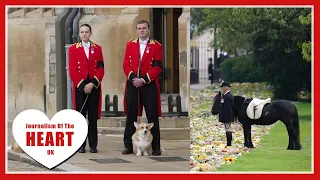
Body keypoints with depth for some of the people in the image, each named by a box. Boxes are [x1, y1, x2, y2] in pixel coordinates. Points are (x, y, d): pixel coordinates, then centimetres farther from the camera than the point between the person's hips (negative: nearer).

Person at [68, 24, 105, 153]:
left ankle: (93, 145, 6)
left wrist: (92, 83, -10)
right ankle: (81, 145, 3)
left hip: (94, 87, 1)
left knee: (93, 117, 1)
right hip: (79, 87, -1)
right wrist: (82, 86, -9)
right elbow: (72, 70, -1)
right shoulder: (73, 49, 4)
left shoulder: (97, 49, 8)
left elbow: (101, 69, 2)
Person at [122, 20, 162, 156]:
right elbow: (126, 64, 5)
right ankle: (128, 146, 10)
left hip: (149, 85, -2)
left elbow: (157, 67, -6)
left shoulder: (156, 46, 0)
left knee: (152, 116, -1)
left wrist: (144, 80, -15)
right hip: (132, 84, 2)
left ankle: (156, 147, 5)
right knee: (131, 115, 4)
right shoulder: (130, 44, 10)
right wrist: (133, 78, -11)